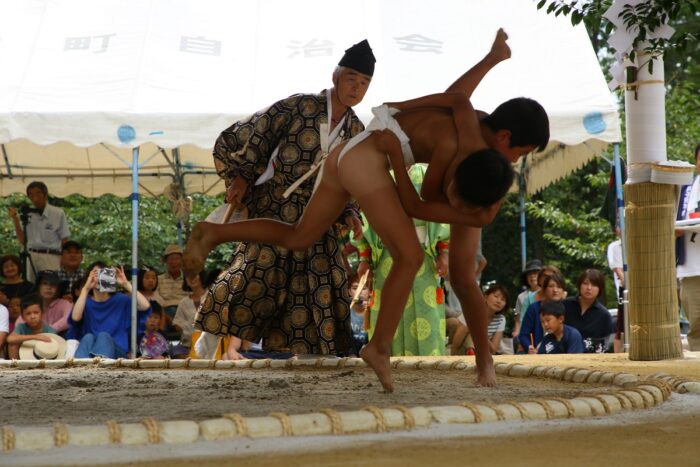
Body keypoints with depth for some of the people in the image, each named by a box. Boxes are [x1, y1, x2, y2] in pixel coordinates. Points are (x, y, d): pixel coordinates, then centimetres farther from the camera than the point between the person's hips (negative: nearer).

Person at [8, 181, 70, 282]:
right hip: (31, 257, 4)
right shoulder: (27, 214, 8)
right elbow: (23, 241, 8)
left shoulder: (58, 214, -1)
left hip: (51, 257, -4)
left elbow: (64, 241, 2)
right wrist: (15, 220, -1)